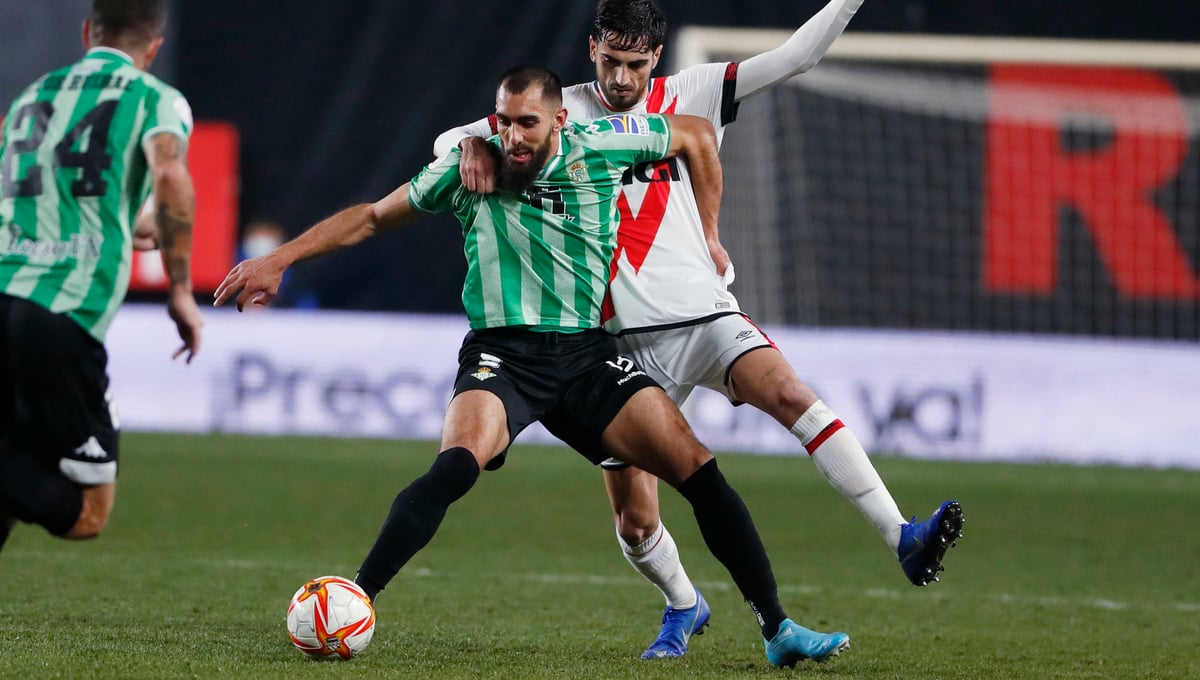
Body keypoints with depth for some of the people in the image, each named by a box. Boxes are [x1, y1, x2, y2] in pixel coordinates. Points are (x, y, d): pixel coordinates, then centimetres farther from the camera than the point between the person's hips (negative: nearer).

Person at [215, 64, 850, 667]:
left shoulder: (599, 146, -1)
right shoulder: (468, 167, -1)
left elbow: (697, 135, 15)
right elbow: (372, 217, 12)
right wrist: (278, 259, 8)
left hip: (587, 353, 2)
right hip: (501, 353, -2)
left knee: (697, 469, -9)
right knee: (456, 464, -32)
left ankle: (776, 630, 1)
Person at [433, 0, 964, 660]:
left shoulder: (689, 96, 7)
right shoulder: (562, 111, 5)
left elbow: (793, 56, 6)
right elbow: (448, 138, 5)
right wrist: (471, 147, -18)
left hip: (706, 315, 0)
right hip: (627, 339, 0)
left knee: (792, 396, -28)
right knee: (634, 521, 0)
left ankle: (904, 540, -33)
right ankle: (683, 606, 32)